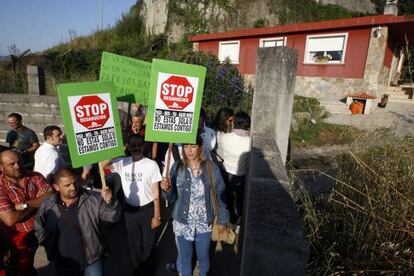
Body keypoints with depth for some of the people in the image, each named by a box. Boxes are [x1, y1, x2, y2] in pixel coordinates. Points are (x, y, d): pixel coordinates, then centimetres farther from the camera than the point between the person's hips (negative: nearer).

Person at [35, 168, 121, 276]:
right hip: (62, 265, 2)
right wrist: (49, 245, -3)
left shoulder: (93, 199, -14)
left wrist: (109, 202, -37)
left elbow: (113, 216, -18)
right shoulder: (47, 206, -4)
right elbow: (38, 228, 9)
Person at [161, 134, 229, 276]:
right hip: (182, 222, 1)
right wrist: (167, 189, -28)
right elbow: (172, 198, -7)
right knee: (184, 256, 23)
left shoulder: (211, 168, -14)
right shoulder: (177, 167, -11)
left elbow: (220, 195, -6)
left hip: (204, 223, 0)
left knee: (203, 256, 23)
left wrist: (222, 219, -1)